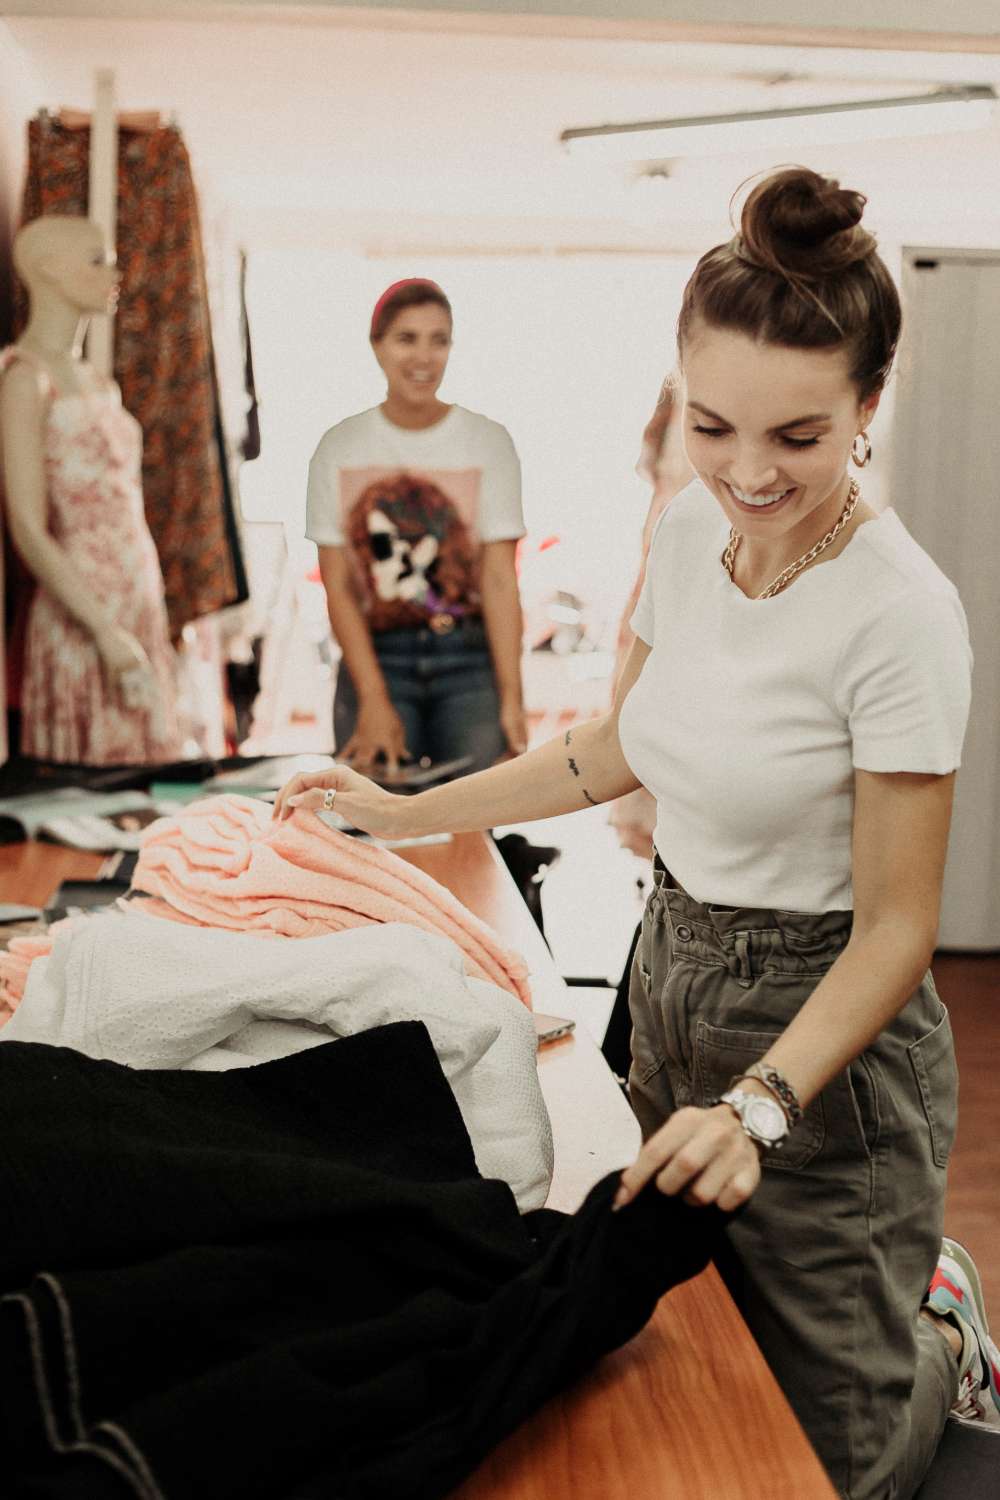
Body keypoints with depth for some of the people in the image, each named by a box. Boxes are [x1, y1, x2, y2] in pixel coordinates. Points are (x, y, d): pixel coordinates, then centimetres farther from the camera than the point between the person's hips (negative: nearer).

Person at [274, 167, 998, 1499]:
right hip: (671, 971, 7)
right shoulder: (688, 527, -4)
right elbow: (619, 750, 10)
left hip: (819, 1032, -6)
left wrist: (757, 1107, -33)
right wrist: (404, 812, 10)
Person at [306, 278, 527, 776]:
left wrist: (511, 699, -14)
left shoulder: (488, 441, 2)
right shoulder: (340, 447, 4)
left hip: (470, 660, 0)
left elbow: (500, 578, -4)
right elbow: (338, 586, -1)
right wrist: (373, 701, -12)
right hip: (376, 658, 1)